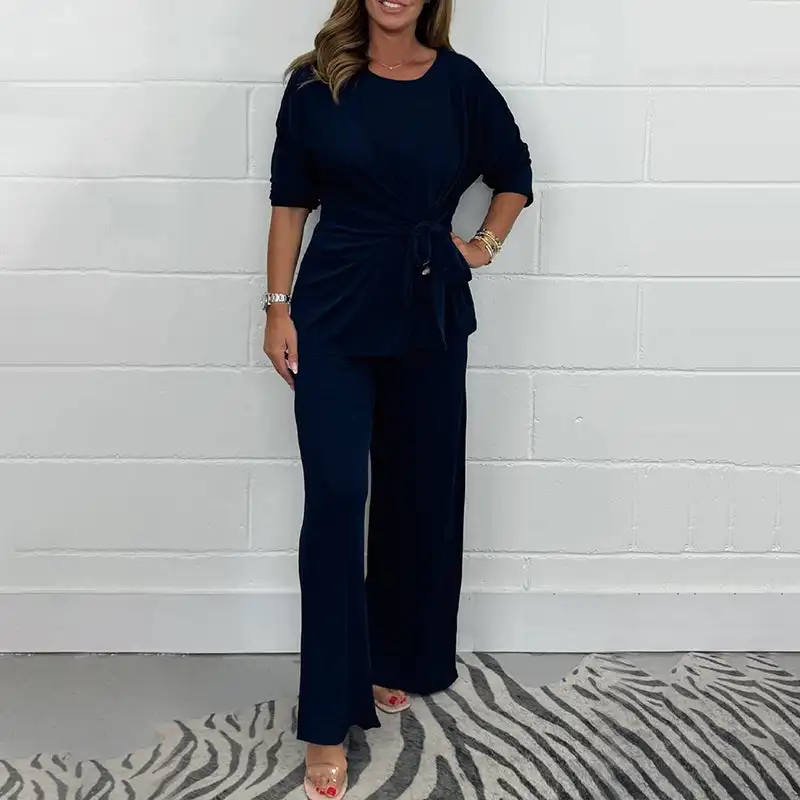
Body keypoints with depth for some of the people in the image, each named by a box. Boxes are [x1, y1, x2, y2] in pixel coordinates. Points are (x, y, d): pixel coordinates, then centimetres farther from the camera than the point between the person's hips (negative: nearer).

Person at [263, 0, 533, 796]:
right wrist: (278, 305, -3)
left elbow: (514, 175, 17)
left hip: (429, 314, 2)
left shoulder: (459, 81, 2)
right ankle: (328, 720, -1)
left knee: (419, 492, 10)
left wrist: (484, 246, 5)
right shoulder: (316, 80, -1)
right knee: (335, 498, -8)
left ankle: (400, 662, 32)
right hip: (334, 313, -2)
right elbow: (290, 200, 1)